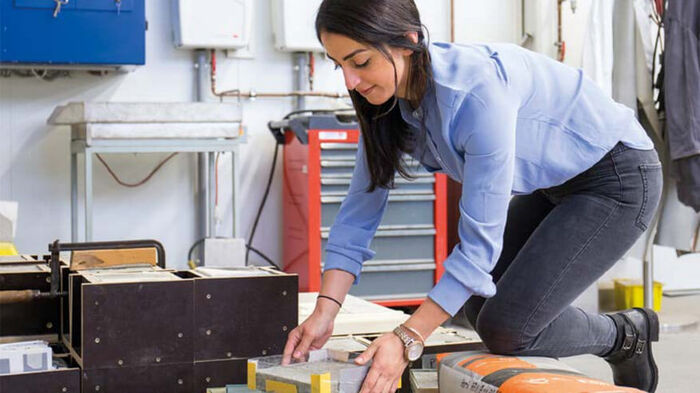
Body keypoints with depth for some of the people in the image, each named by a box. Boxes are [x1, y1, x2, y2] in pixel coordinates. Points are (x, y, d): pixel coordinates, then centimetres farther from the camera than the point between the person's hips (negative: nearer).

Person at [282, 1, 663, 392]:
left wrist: (408, 339, -33)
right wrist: (325, 311, -15)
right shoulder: (388, 103, -10)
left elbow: (480, 240, -32)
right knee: (479, 303, 7)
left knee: (504, 327, -15)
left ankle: (626, 336, 11)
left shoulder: (478, 92, -35)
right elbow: (359, 211, -4)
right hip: (554, 184, 8)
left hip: (618, 175, -8)